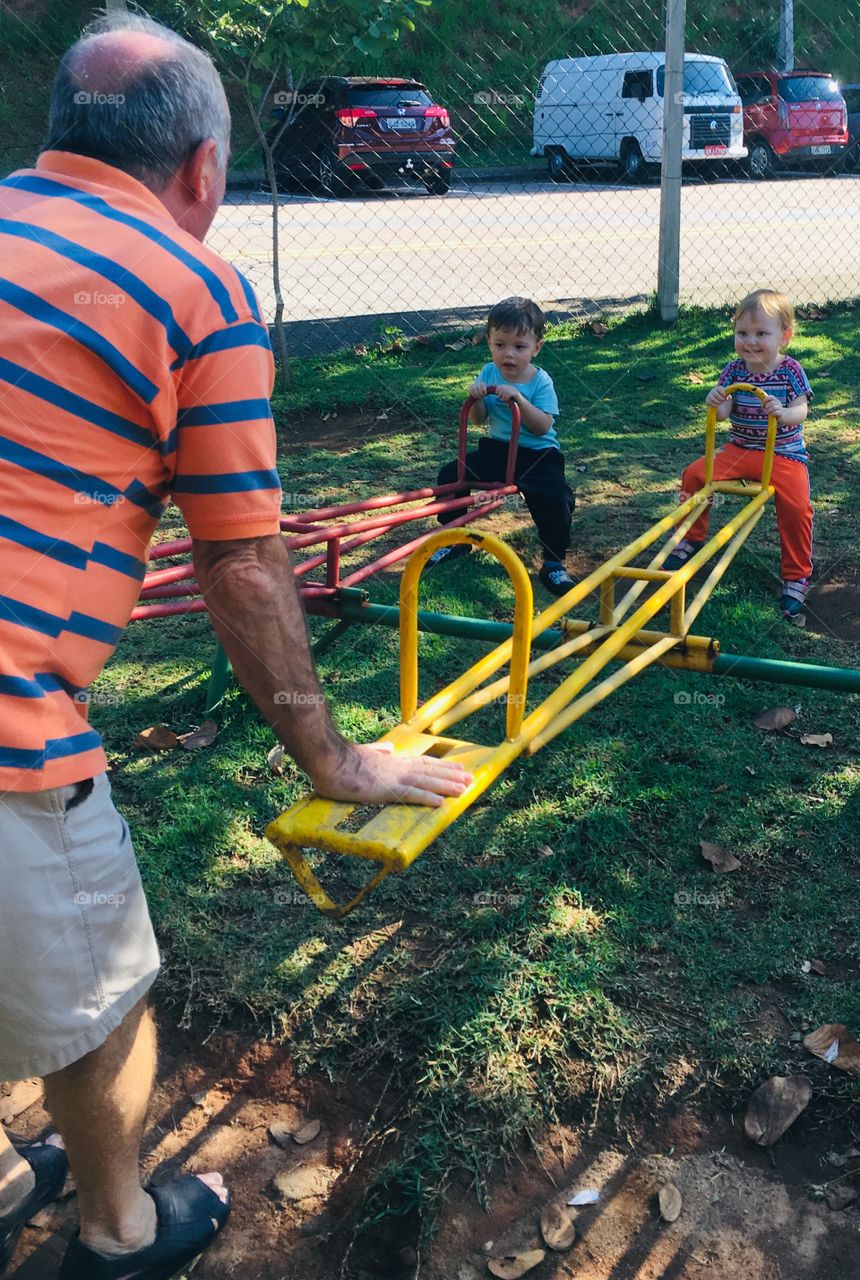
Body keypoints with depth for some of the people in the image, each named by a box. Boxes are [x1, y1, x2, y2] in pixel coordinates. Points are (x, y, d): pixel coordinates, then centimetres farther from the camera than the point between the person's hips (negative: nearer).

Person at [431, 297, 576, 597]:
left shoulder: (540, 382, -12)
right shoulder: (488, 374, 0)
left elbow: (542, 426, -21)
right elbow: (477, 419, 0)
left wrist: (520, 400, -34)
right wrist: (476, 399, -21)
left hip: (536, 456, -5)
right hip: (497, 448, 5)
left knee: (556, 498, -28)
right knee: (450, 474, -6)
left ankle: (553, 565, -10)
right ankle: (455, 540, 14)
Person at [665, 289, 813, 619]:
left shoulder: (790, 371, -8)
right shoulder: (734, 370, -2)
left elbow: (801, 411, -17)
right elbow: (723, 414, -9)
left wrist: (784, 413, -40)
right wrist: (715, 403, -33)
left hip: (784, 454, -3)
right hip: (740, 449, 3)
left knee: (796, 506, -25)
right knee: (695, 474, -12)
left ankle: (796, 577, -7)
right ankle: (691, 540, 9)